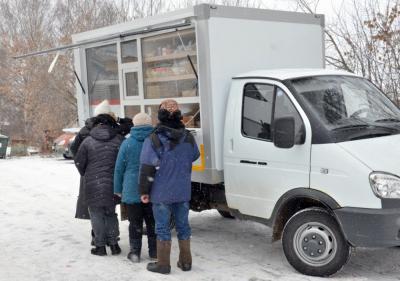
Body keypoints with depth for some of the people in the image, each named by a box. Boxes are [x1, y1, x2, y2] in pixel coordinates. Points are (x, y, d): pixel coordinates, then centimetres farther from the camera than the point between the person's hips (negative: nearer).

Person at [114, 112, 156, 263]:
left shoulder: (127, 143, -5)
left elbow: (119, 168, -1)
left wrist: (118, 190, 7)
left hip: (132, 190, -1)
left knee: (135, 222, 8)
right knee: (152, 221, 13)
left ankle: (135, 252, 11)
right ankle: (154, 250, 19)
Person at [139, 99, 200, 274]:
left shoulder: (154, 140, -14)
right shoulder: (188, 138, 1)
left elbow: (147, 168, -14)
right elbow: (194, 157, 18)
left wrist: (144, 191, -6)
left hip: (161, 193, -4)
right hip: (183, 192, 4)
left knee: (163, 228, 5)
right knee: (183, 225, 14)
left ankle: (163, 264, 12)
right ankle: (185, 261, 23)